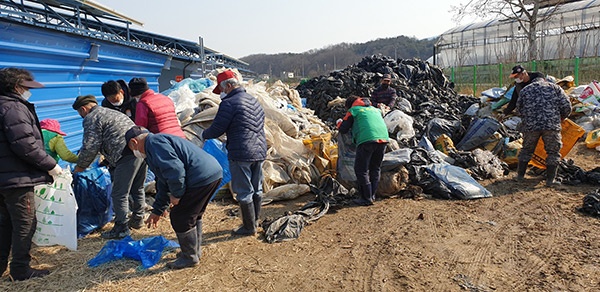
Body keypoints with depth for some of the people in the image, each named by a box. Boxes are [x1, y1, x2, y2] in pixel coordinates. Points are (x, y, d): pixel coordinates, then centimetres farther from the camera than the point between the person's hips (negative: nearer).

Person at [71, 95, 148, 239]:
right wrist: (107, 160, 37)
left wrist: (80, 167, 9)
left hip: (128, 155, -9)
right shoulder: (111, 112, 31)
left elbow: (91, 147, -4)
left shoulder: (91, 118, 3)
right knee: (138, 189, 22)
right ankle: (137, 219, 35)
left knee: (119, 194, 2)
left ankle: (121, 228, 9)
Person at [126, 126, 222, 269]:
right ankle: (195, 251, 39)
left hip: (202, 177, -11)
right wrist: (157, 211, 38)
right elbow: (164, 183, 34)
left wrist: (176, 194, -7)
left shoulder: (154, 142, -5)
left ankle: (190, 257, 19)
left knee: (180, 217, 3)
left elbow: (174, 168, -21)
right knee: (193, 214, 25)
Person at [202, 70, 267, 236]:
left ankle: (249, 227, 11)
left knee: (244, 191, 2)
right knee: (257, 189, 16)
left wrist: (204, 135, 10)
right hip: (260, 151, 9)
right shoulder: (254, 100, 14)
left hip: (241, 154, -8)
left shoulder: (229, 103, -12)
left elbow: (217, 130, -11)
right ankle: (254, 221, 29)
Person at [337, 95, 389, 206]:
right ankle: (372, 195, 24)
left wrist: (339, 123, 35)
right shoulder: (375, 109, 29)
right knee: (375, 168, 18)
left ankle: (367, 198, 6)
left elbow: (343, 129, 14)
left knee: (361, 170, 5)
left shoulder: (353, 110, 13)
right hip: (383, 138, 6)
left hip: (367, 140, -6)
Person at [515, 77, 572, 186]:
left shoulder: (525, 90, 17)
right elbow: (566, 106, 7)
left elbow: (519, 108, 18)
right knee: (553, 152, 10)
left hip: (530, 125, 2)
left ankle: (520, 175, 22)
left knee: (527, 150, 17)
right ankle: (550, 179, 8)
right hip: (551, 125, -1)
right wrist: (561, 118, 23)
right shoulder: (555, 87, 13)